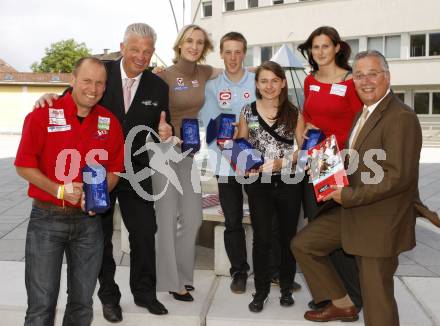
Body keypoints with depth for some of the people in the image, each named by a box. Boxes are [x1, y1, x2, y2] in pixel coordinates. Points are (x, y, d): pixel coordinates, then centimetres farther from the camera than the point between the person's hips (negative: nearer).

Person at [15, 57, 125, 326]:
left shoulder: (110, 122, 3)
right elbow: (24, 166, -5)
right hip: (47, 218, -3)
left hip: (89, 220, 3)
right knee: (42, 304, 1)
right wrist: (59, 190, -16)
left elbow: (115, 168, 10)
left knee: (82, 302, 12)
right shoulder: (43, 115, -7)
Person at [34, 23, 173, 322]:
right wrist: (51, 98, -23)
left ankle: (144, 292, 28)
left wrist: (164, 132, -19)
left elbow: (162, 128, 5)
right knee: (100, 236, 11)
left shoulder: (158, 87, -2)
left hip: (136, 171, 2)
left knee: (145, 232, 7)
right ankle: (109, 295, 30)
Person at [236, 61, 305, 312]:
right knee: (262, 239, 2)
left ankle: (287, 288, 27)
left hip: (288, 183, 1)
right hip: (259, 184, 0)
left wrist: (282, 162, -15)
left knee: (288, 237, 11)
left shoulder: (294, 113, 1)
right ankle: (261, 291, 18)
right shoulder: (248, 112, 2)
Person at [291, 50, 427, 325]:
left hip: (381, 220, -9)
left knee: (376, 294, 1)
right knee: (303, 244, 14)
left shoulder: (401, 117, -19)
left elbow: (399, 176, -26)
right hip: (352, 211, 9)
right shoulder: (365, 113, 12)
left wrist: (349, 196, -21)